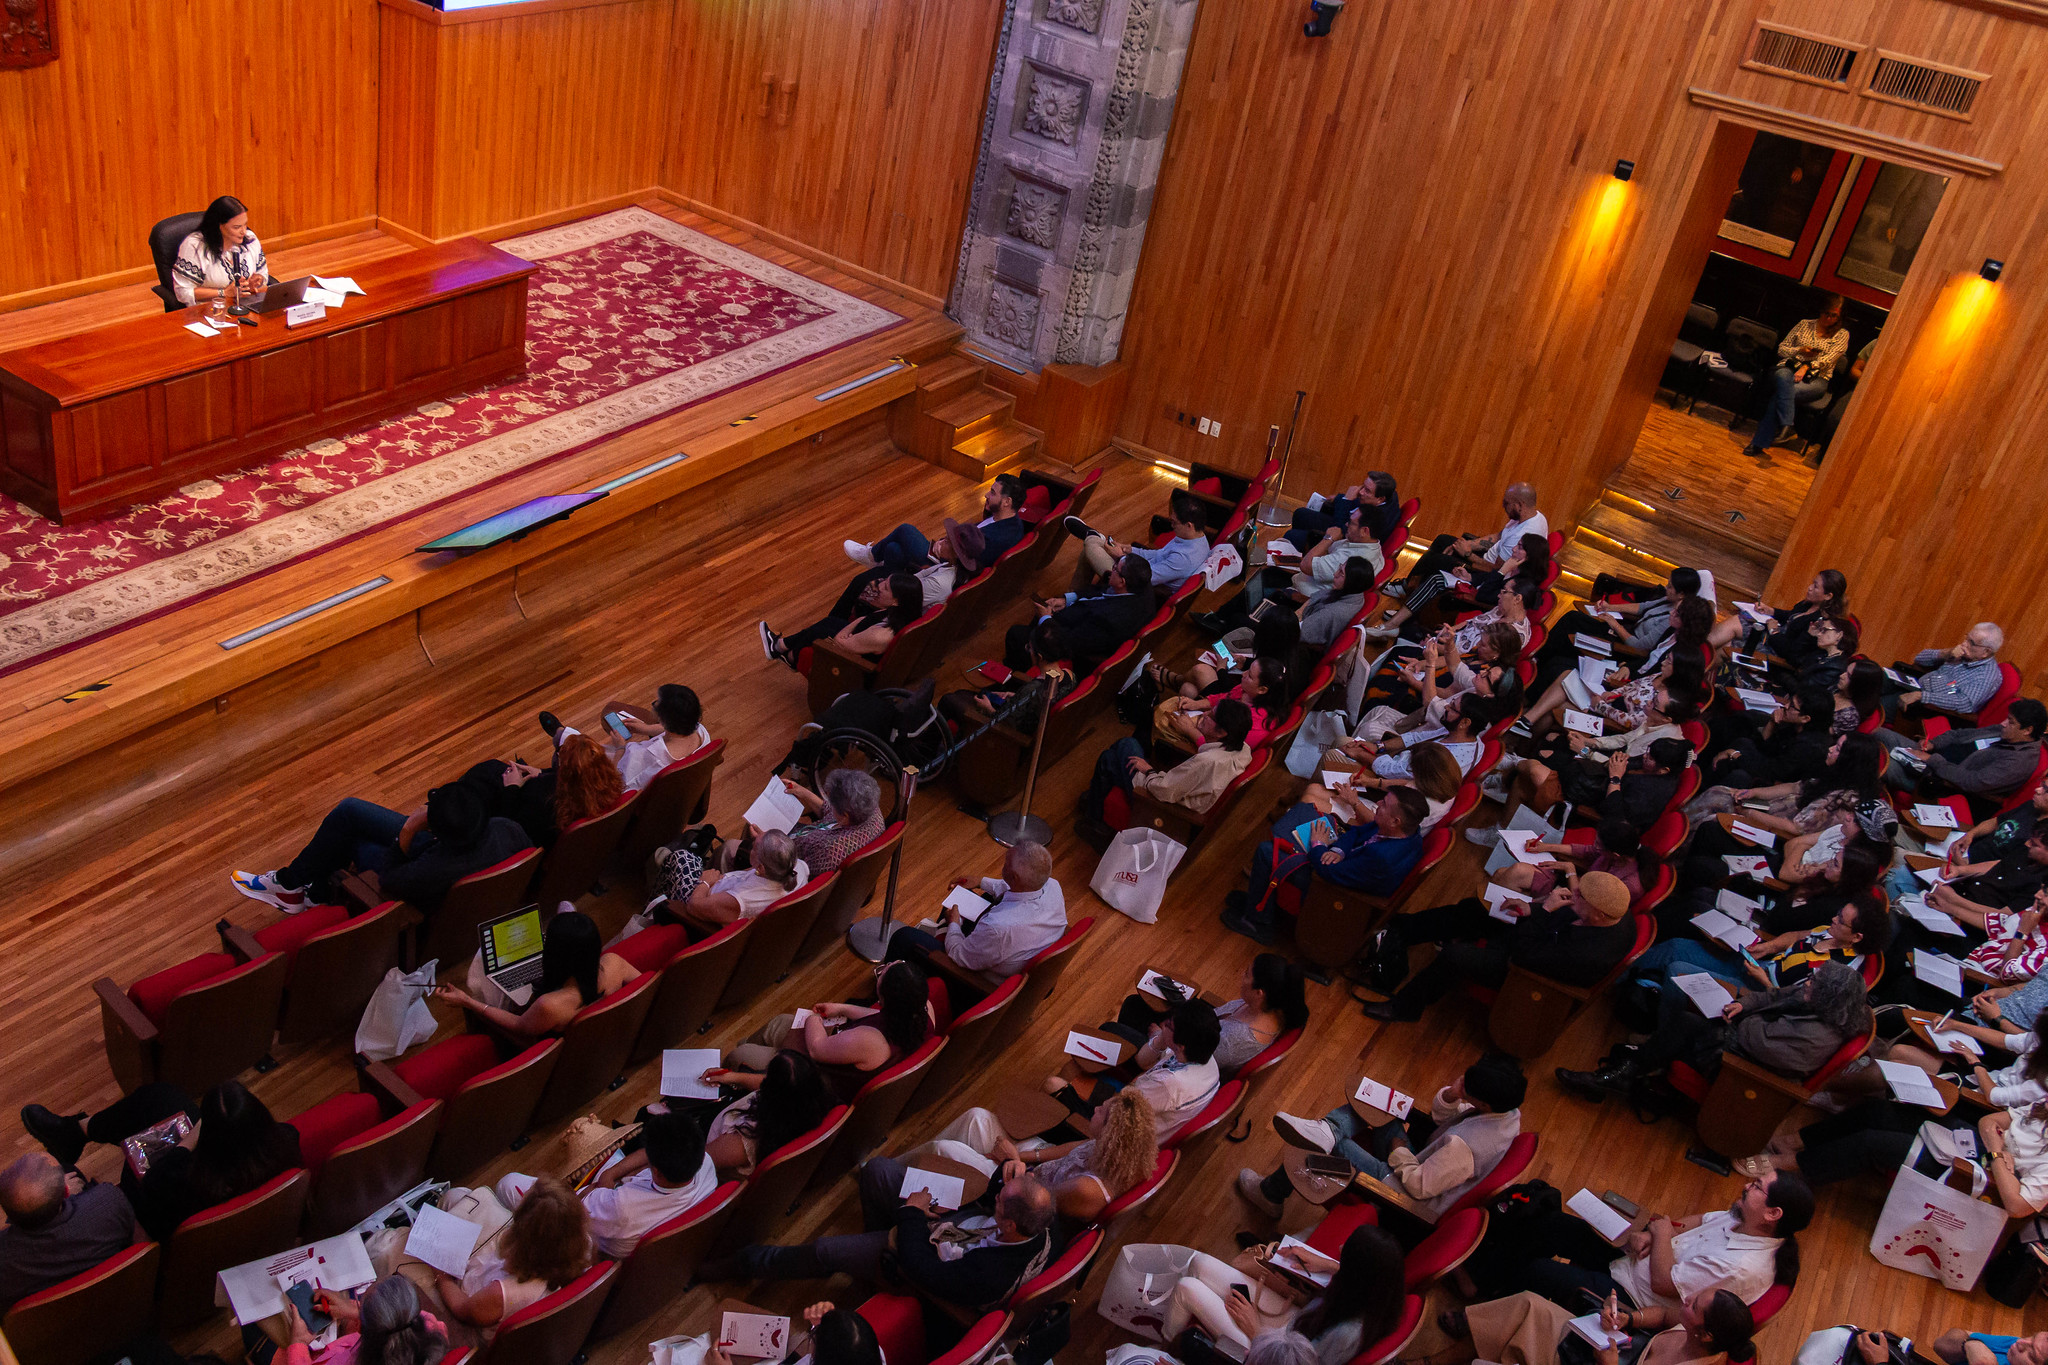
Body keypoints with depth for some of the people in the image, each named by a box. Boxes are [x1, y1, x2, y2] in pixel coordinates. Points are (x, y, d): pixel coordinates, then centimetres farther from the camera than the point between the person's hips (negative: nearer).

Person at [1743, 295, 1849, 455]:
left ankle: (1759, 442, -41)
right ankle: (1785, 427, -53)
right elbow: (1782, 349, 18)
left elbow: (1829, 359, -3)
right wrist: (1800, 351, -2)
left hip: (1816, 379, -2)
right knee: (1783, 378, -40)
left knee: (1781, 394, -33)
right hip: (1789, 368, 2)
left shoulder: (1842, 335, 14)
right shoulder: (1804, 324, 21)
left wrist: (1807, 367, -19)